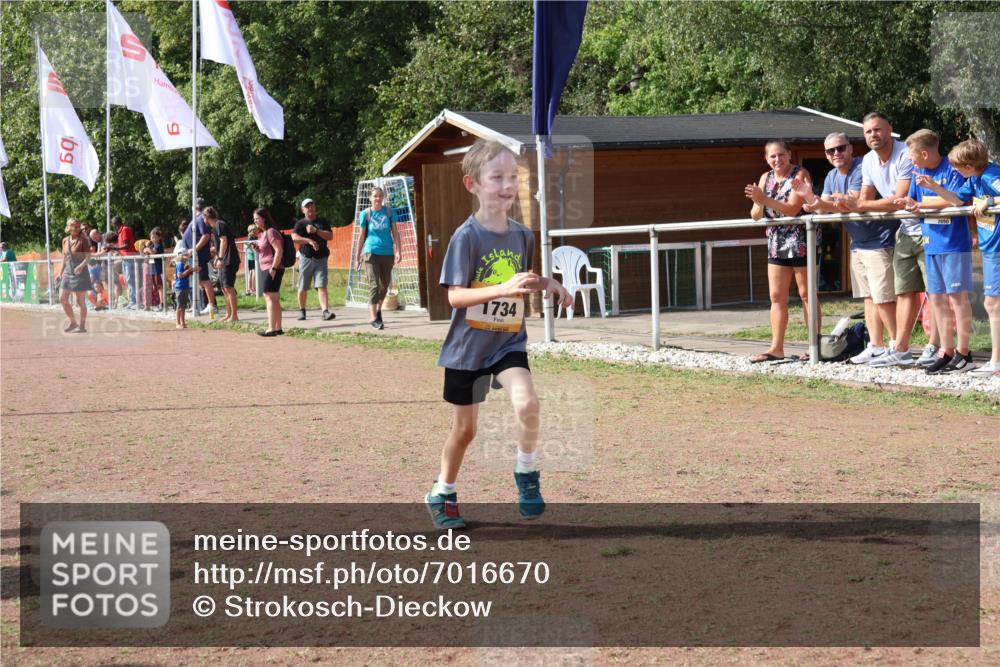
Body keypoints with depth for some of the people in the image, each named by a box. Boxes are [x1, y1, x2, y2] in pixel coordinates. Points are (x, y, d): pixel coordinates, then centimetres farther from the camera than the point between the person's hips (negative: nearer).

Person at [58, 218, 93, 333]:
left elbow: (88, 257, -12)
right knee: (62, 299, 2)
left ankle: (82, 326, 8)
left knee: (80, 301, -2)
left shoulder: (83, 240, -8)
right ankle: (73, 322, 17)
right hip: (68, 272, 6)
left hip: (80, 273, -6)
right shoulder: (65, 240, 8)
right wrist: (61, 271, 16)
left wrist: (81, 265, -28)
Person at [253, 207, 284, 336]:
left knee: (270, 298, -11)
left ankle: (271, 329, -13)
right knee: (274, 300, 11)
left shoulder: (271, 232, -13)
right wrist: (257, 249, 6)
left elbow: (279, 250, -19)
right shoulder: (263, 233, 17)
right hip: (265, 269, 10)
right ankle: (278, 328, 13)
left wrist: (273, 268, -22)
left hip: (272, 269, -10)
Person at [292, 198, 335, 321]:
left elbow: (330, 236, 0)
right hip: (306, 258, 0)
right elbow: (294, 237, -12)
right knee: (303, 288, 6)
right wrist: (309, 240, -23)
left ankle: (325, 311, -22)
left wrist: (315, 231, -12)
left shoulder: (323, 222, 12)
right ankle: (302, 311, 23)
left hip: (321, 259, 0)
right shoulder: (300, 224, 5)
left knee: (321, 286, -11)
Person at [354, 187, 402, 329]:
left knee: (385, 284, 14)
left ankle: (378, 308, 37)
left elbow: (395, 232, 7)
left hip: (387, 253, 3)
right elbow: (362, 237, 5)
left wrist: (398, 250, -5)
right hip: (371, 252, -3)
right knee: (374, 284, -11)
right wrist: (357, 257, 6)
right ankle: (374, 318, -12)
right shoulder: (366, 213, -1)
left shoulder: (388, 212, 4)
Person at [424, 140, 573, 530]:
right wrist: (503, 289, -33)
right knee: (465, 428, 10)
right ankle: (442, 493, 32)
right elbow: (454, 295, -20)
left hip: (509, 341, 3)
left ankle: (526, 474, -1)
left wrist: (547, 285, -3)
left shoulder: (522, 235, 1)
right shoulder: (467, 237, -15)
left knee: (527, 402, -24)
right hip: (468, 346, -3)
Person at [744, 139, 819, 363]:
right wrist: (758, 204, -16)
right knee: (776, 297, 4)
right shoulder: (765, 178, 9)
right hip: (777, 244, 6)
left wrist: (764, 199, -27)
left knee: (806, 294, -1)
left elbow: (792, 209, -20)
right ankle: (776, 348, 6)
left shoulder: (800, 175, -9)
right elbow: (756, 216, 6)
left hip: (801, 242, -6)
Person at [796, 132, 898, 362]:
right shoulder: (832, 177, 11)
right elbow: (823, 209, 5)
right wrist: (810, 197, -14)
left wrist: (822, 204, -32)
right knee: (868, 298, 11)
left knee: (883, 298, -10)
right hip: (858, 244, 9)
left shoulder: (862, 169, -17)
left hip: (879, 242, -9)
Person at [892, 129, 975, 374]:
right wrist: (908, 203, -8)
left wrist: (922, 203, -13)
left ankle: (963, 353, 3)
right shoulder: (919, 173, 12)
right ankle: (946, 351, 17)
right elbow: (911, 201, 16)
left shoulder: (952, 170, -11)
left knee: (958, 297, -3)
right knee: (937, 299, 10)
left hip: (954, 243, -7)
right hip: (932, 244, 8)